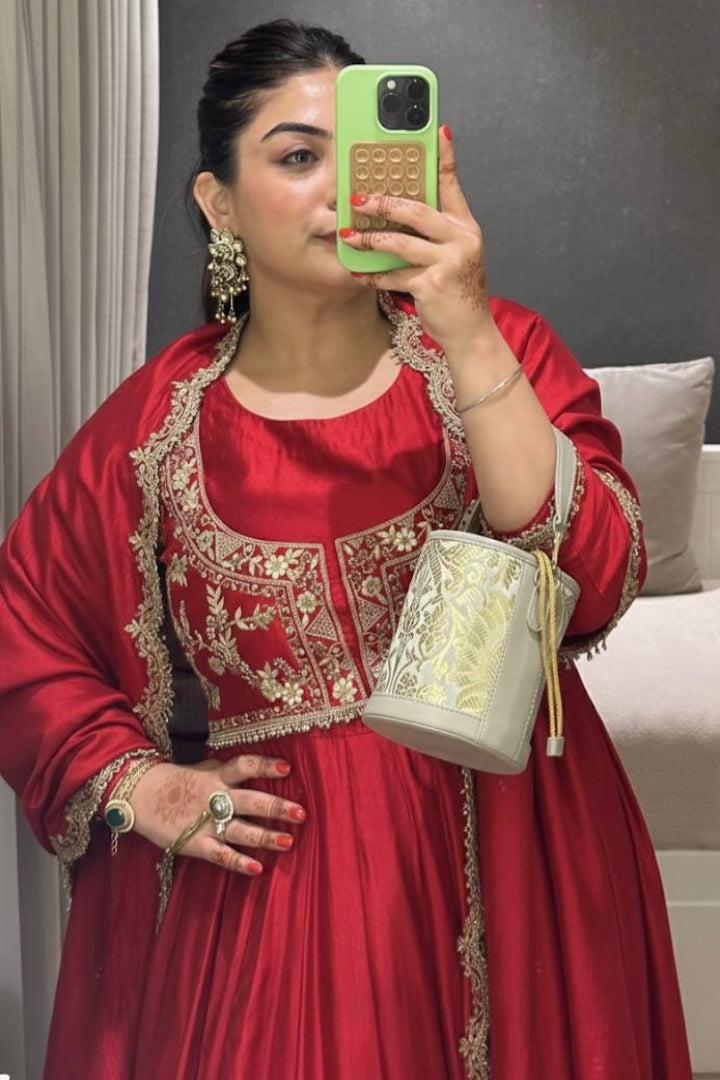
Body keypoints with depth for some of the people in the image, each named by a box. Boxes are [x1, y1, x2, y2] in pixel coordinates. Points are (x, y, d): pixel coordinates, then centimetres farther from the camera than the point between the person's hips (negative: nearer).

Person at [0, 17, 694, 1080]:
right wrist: (132, 783, -4)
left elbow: (592, 588, -19)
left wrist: (470, 338, -25)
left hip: (507, 851, 1)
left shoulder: (497, 348, -4)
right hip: (275, 866, 0)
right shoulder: (157, 424, -4)